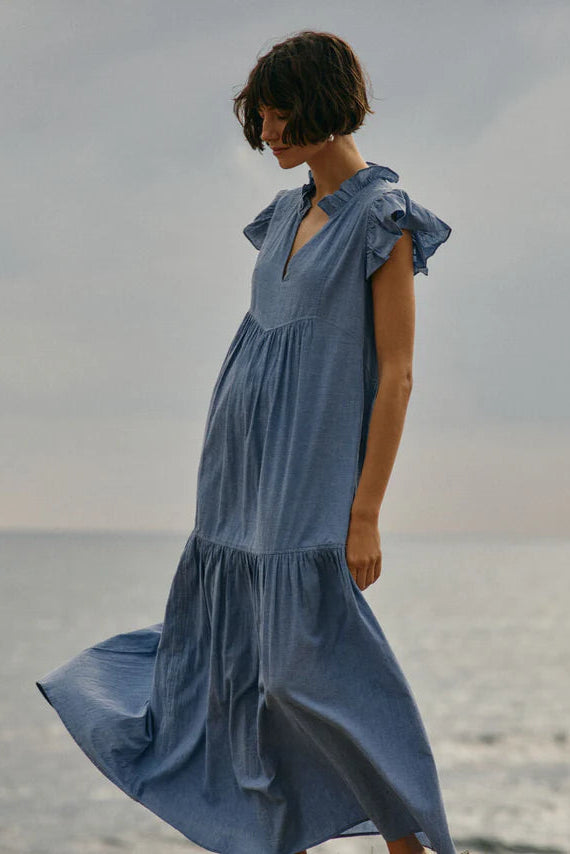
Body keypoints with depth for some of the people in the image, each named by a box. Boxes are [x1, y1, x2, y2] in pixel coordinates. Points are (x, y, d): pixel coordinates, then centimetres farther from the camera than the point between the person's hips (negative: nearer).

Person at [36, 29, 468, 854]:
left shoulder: (384, 220, -10)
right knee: (238, 650, 9)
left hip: (314, 467, -8)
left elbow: (397, 373, -13)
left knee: (311, 658, -10)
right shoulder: (290, 214, 14)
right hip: (249, 473, 8)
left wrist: (365, 513, -16)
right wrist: (226, 477, 17)